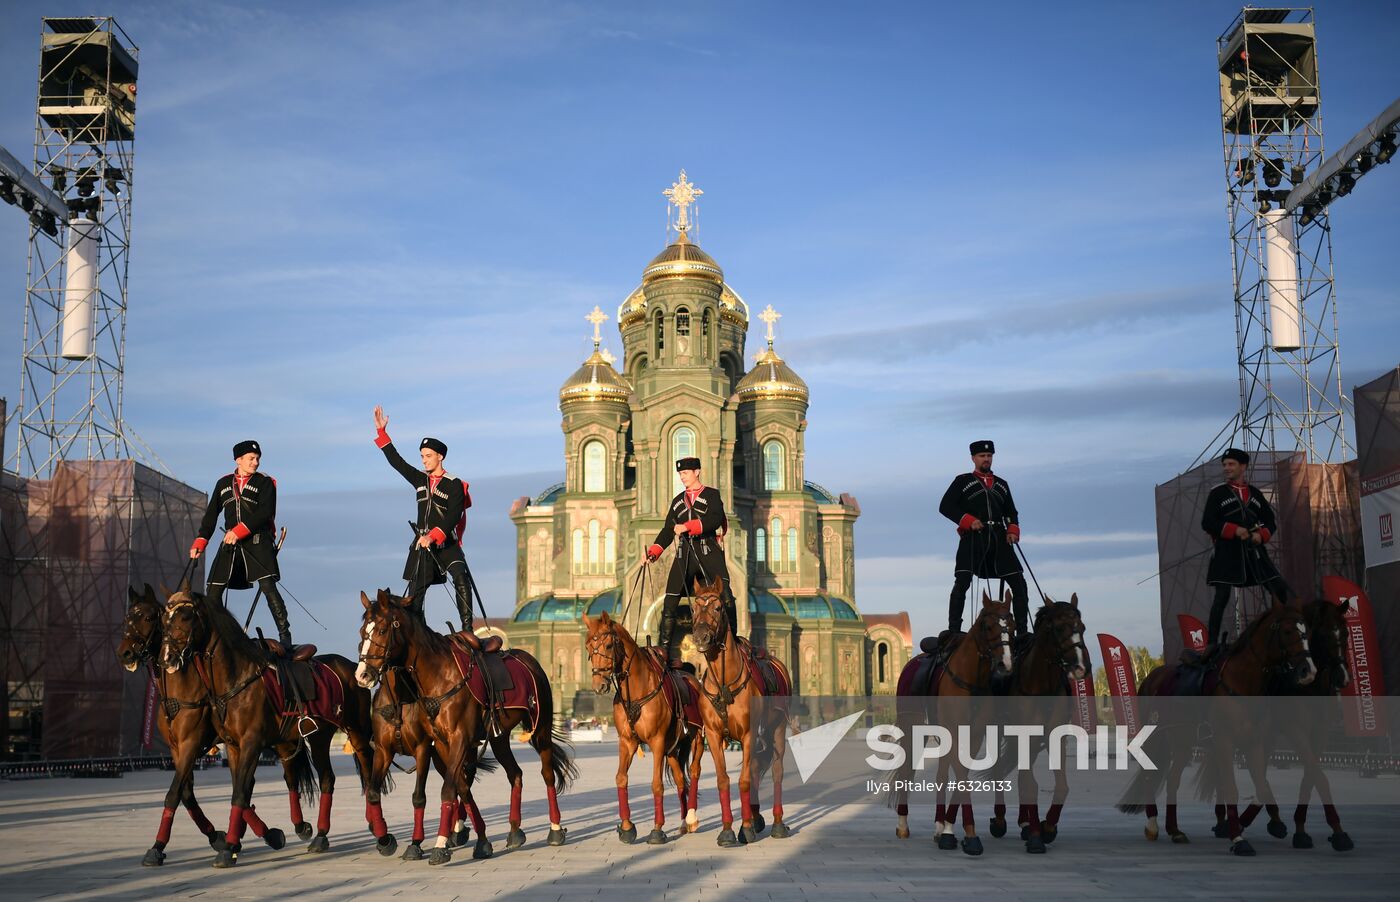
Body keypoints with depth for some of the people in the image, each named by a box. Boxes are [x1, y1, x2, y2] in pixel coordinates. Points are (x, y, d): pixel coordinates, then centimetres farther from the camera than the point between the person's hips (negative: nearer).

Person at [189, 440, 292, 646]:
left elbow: (265, 513, -10)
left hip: (258, 541, -4)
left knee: (268, 586, -16)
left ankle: (284, 634, -13)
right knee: (214, 589, 2)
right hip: (230, 544, 4)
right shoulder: (223, 483, 16)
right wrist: (200, 542, 10)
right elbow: (211, 515, 19)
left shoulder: (265, 482, 3)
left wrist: (239, 531, -18)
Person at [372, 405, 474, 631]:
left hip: (446, 543, -5)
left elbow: (453, 517, -14)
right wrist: (381, 431, 9)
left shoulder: (454, 485, -5)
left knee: (461, 579, -26)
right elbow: (395, 460, 14)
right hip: (422, 544, 5)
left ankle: (467, 628, -27)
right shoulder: (420, 480, 12)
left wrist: (432, 536, -25)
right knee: (415, 593, 5)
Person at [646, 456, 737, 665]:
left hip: (708, 551, -4)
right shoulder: (678, 501, 20)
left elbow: (714, 519, -13)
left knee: (726, 597, -16)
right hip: (685, 554, 4)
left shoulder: (712, 495, 5)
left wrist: (686, 526, -21)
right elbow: (668, 530, 20)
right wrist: (653, 552, 6)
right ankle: (664, 649, 3)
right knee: (669, 604, -2)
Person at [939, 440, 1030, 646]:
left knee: (1019, 583, -2)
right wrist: (968, 520, -13)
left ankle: (1022, 631, 3)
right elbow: (945, 506, 0)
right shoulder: (963, 481, 9)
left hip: (998, 539, 4)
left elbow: (1011, 512, 25)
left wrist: (1013, 530, 4)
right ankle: (953, 631, -13)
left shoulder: (1001, 484, 23)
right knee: (962, 583, -14)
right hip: (973, 537, -4)